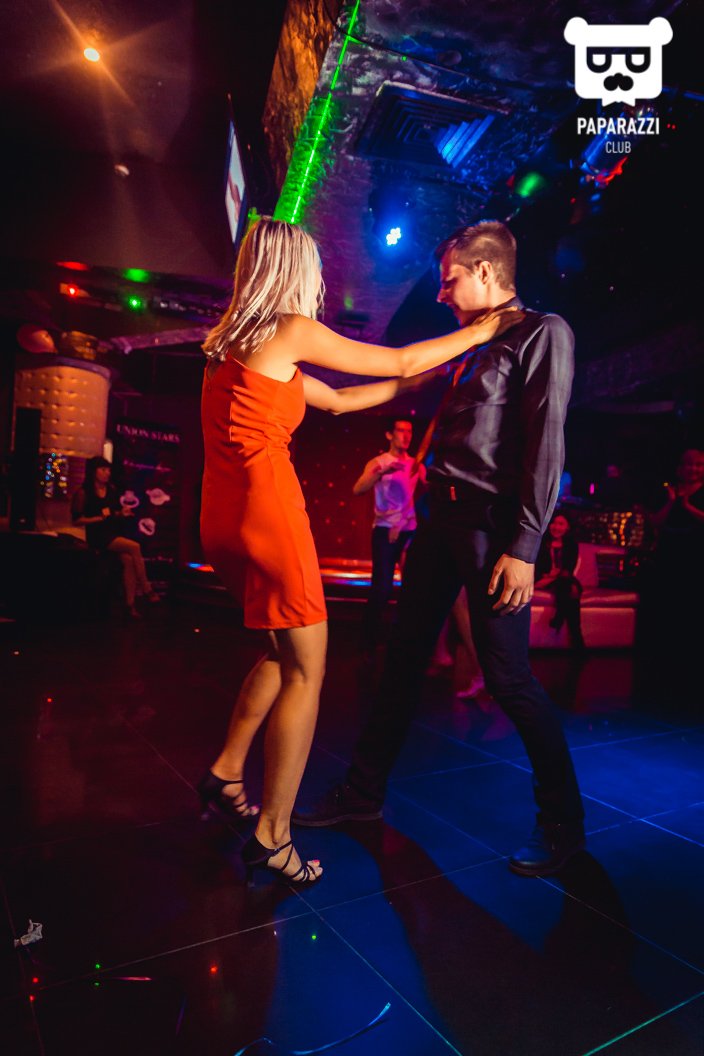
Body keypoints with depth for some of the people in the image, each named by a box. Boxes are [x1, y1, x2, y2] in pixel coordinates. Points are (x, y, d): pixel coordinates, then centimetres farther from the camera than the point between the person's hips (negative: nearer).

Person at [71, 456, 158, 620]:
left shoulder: (111, 489, 13)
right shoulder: (83, 493, -3)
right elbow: (77, 520, -7)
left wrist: (122, 513, 2)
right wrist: (99, 517, -16)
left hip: (116, 533, 5)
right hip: (98, 536, -5)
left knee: (128, 559, -26)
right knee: (135, 547, -28)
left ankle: (130, 604, -25)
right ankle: (146, 590, -20)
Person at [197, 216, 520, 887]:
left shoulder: (242, 342, 20)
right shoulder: (291, 330, -5)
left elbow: (338, 400, 24)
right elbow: (397, 362, 3)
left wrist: (424, 380, 28)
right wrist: (479, 332, 17)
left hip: (225, 516, 9)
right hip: (265, 508, -9)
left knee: (284, 651, 22)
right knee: (306, 672, 0)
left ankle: (225, 772, 30)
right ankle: (271, 839, 8)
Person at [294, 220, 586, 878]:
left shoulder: (542, 333, -3)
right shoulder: (470, 345, 21)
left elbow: (546, 444, -13)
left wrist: (524, 547, -20)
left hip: (494, 522, -8)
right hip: (443, 515, 8)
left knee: (506, 675, -3)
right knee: (404, 657, 10)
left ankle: (562, 820, 19)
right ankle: (364, 790, 25)